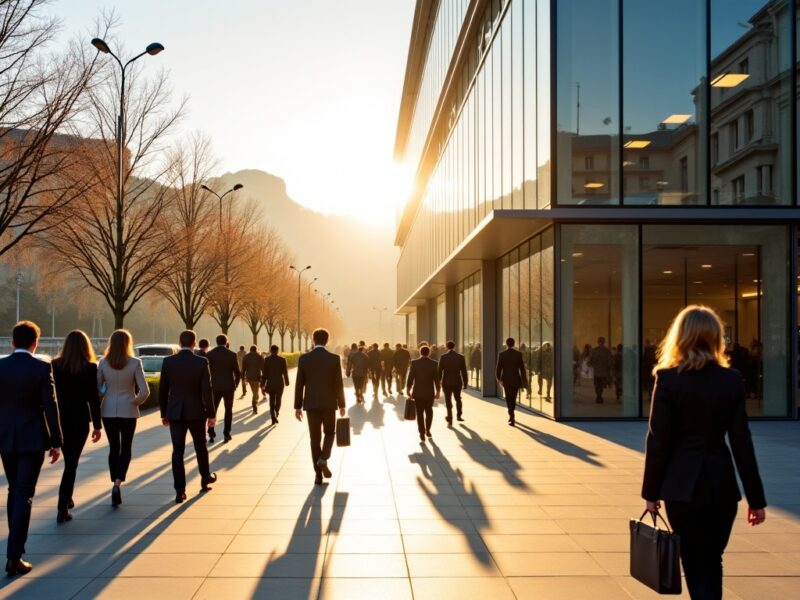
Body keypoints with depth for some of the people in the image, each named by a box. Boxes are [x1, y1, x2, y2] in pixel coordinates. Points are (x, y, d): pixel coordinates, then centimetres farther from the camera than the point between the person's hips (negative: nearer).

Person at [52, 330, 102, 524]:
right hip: (79, 420, -3)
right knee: (72, 464, 2)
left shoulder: (55, 365, -2)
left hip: (59, 419, 3)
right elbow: (93, 398, -9)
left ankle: (67, 499, 33)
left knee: (69, 461, 22)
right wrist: (97, 425, -3)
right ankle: (62, 509, -5)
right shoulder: (90, 368, -10)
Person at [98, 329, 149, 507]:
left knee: (114, 448, 14)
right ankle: (117, 484, -10)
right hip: (128, 410, -2)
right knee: (126, 448, 9)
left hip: (108, 410, 2)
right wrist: (136, 401, 4)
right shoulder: (135, 363, -9)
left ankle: (116, 486, 17)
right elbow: (144, 391, -13)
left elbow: (97, 388, -1)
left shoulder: (103, 363, -4)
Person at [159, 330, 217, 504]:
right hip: (196, 412, -1)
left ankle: (180, 490, -2)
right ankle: (205, 477, 38)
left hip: (175, 413, 1)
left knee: (177, 451, 2)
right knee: (200, 446, 19)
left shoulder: (168, 362, -3)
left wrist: (164, 413, 12)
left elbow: (162, 390, 2)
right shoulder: (201, 362, -10)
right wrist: (211, 414, -4)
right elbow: (207, 390, -12)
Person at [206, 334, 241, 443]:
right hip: (229, 386, 0)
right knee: (228, 410, 13)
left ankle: (211, 434, 2)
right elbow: (237, 373, -1)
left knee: (213, 410, 12)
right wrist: (236, 384, 15)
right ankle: (226, 434, 9)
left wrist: (208, 385, 8)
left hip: (215, 387, 0)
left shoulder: (209, 354, -4)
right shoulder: (232, 354, -4)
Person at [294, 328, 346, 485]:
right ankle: (323, 459, -7)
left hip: (311, 404, 1)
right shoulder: (334, 359, -6)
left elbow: (299, 384, -2)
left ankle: (318, 474, 7)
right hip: (329, 403, -1)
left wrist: (297, 406, 5)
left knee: (315, 438, 8)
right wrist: (341, 404, 7)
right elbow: (339, 384, -4)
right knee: (329, 433, 18)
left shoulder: (304, 358, -3)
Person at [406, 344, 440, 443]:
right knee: (429, 411, 21)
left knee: (420, 413, 4)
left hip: (418, 392, -1)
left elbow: (410, 377, -6)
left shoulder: (414, 362, -7)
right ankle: (427, 431, 27)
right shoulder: (434, 363, -5)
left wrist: (408, 390, 3)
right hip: (430, 392, 1)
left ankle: (422, 435, -2)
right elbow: (436, 379, -3)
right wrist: (437, 391, 6)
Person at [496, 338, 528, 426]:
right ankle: (511, 416, 20)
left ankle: (511, 416, -3)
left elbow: (499, 368, -3)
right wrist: (524, 380, 2)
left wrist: (498, 378, 14)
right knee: (513, 398, 15)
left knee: (508, 399, 9)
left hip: (506, 379, -1)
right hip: (516, 379, 1)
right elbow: (522, 368, -5)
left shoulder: (501, 354, -6)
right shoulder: (518, 354, -5)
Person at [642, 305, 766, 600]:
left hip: (683, 485, -3)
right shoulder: (732, 380, -1)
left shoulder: (668, 379, -10)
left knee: (696, 566, 4)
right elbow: (741, 442, -2)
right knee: (712, 562, 20)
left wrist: (651, 492, 0)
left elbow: (658, 440, -9)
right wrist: (756, 497, 4)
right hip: (722, 484, 3)